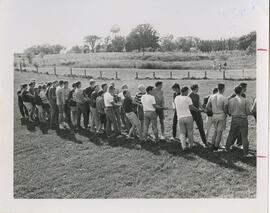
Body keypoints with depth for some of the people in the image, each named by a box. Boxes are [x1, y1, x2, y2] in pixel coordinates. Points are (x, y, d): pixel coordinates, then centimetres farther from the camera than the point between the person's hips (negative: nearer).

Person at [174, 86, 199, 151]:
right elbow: (192, 107, -3)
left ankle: (184, 146, -4)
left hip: (180, 118, 3)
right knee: (190, 131, 16)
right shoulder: (188, 98, -11)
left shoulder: (176, 98, 3)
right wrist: (197, 110, 18)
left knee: (182, 133, 10)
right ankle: (191, 145, 28)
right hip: (188, 117, -3)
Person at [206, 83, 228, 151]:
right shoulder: (224, 98, -15)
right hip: (221, 116, -5)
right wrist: (226, 113, 6)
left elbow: (207, 107, 3)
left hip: (214, 116, 5)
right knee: (219, 132, 5)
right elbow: (225, 109, -15)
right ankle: (216, 147, 10)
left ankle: (212, 145, 14)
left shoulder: (212, 97, 0)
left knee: (216, 131, 21)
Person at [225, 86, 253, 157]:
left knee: (231, 134, 20)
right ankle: (246, 153, 4)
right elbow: (249, 111, -11)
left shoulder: (231, 100, -1)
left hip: (234, 119, 3)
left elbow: (229, 111, 4)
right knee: (244, 136, 2)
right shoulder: (245, 100, -11)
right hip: (243, 119, -3)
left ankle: (227, 147, 32)